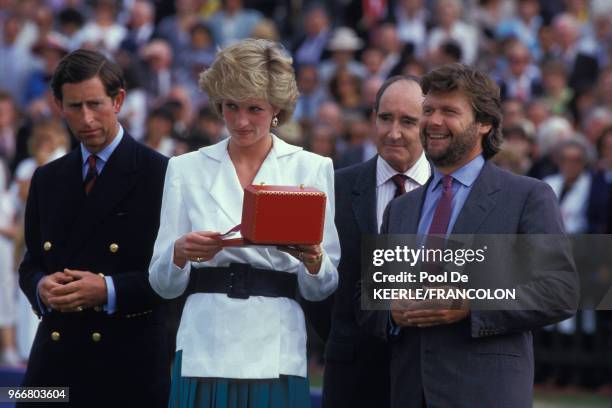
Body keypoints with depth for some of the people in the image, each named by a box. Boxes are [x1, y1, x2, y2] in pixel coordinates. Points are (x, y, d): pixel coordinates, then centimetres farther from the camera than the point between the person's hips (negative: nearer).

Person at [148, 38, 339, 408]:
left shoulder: (313, 169, 8)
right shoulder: (187, 169, 10)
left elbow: (323, 288, 7)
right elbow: (164, 283, 7)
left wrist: (313, 260, -14)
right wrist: (181, 252, -14)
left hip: (276, 356, 0)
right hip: (205, 353, 1)